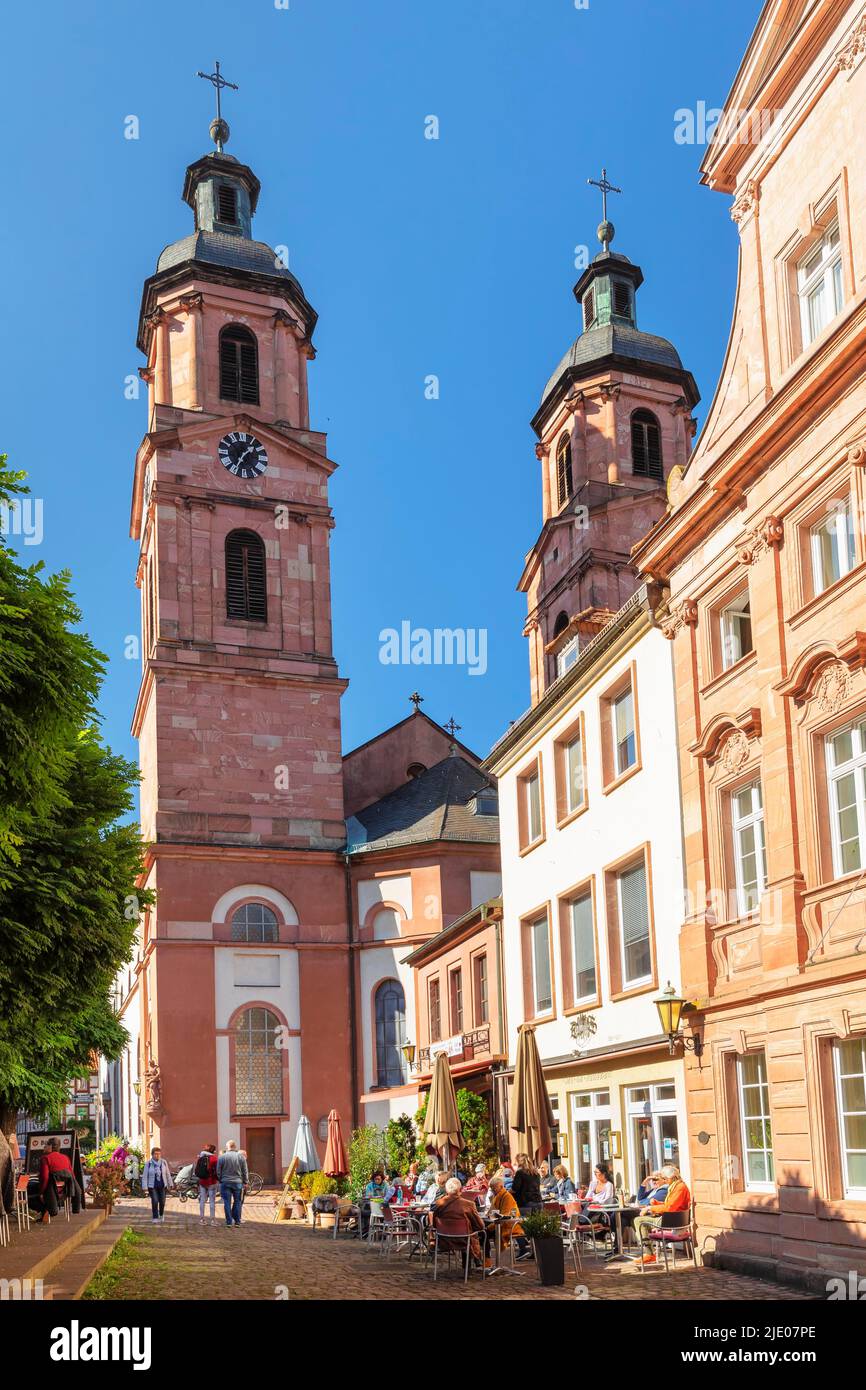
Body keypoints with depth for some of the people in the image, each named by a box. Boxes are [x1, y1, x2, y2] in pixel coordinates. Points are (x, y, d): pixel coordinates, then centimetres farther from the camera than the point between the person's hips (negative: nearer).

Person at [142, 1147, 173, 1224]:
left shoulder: (164, 1162, 2)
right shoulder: (148, 1163, -6)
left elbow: (168, 1174, 9)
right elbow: (145, 1176, -5)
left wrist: (170, 1184, 10)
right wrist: (145, 1187, -9)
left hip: (162, 1186, 2)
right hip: (152, 1186, -2)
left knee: (162, 1201, 4)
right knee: (155, 1202, -9)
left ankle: (161, 1214, 31)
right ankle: (155, 1218, 5)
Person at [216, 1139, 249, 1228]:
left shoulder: (222, 1157, -5)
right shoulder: (241, 1157, -1)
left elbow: (218, 1171, -1)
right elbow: (245, 1171, 5)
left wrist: (220, 1180, 13)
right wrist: (246, 1182, 15)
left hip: (225, 1182, -1)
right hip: (238, 1182, 1)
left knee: (227, 1203, 5)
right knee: (237, 1202, 11)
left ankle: (229, 1222, 4)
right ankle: (237, 1221, 11)